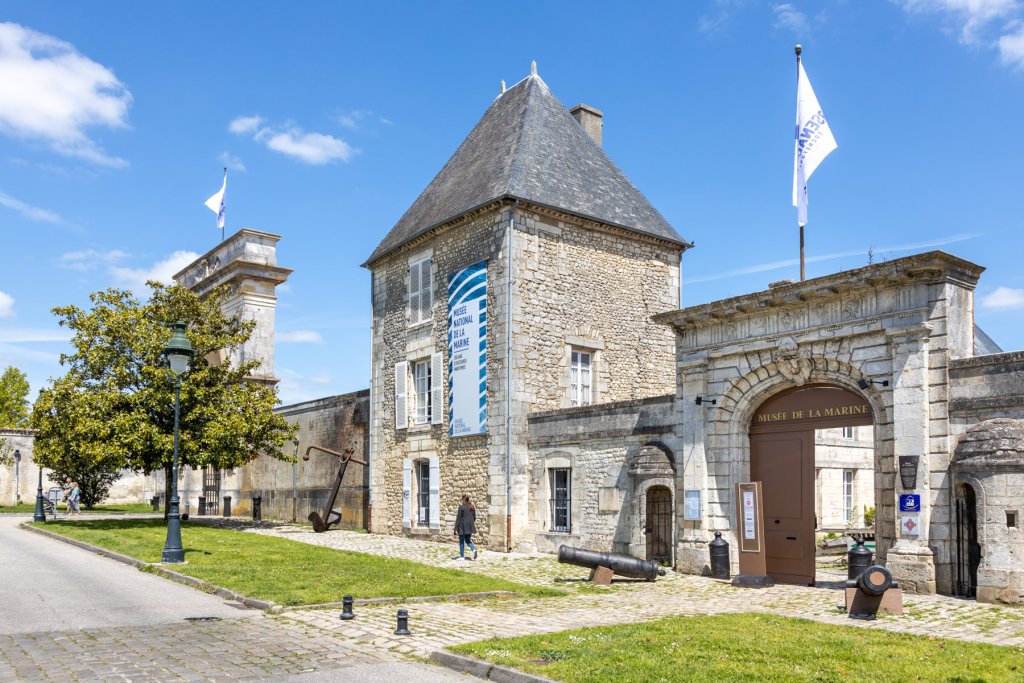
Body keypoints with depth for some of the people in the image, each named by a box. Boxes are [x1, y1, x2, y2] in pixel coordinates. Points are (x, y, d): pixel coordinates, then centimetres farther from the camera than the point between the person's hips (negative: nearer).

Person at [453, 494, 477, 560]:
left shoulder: (461, 507, -12)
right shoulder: (472, 507, 6)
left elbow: (458, 518, -12)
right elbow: (474, 518, 12)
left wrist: (456, 529, -9)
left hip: (462, 527, -5)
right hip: (470, 527, 5)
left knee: (462, 542, 7)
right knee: (468, 540, 16)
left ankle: (462, 556, 11)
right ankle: (474, 549, -10)